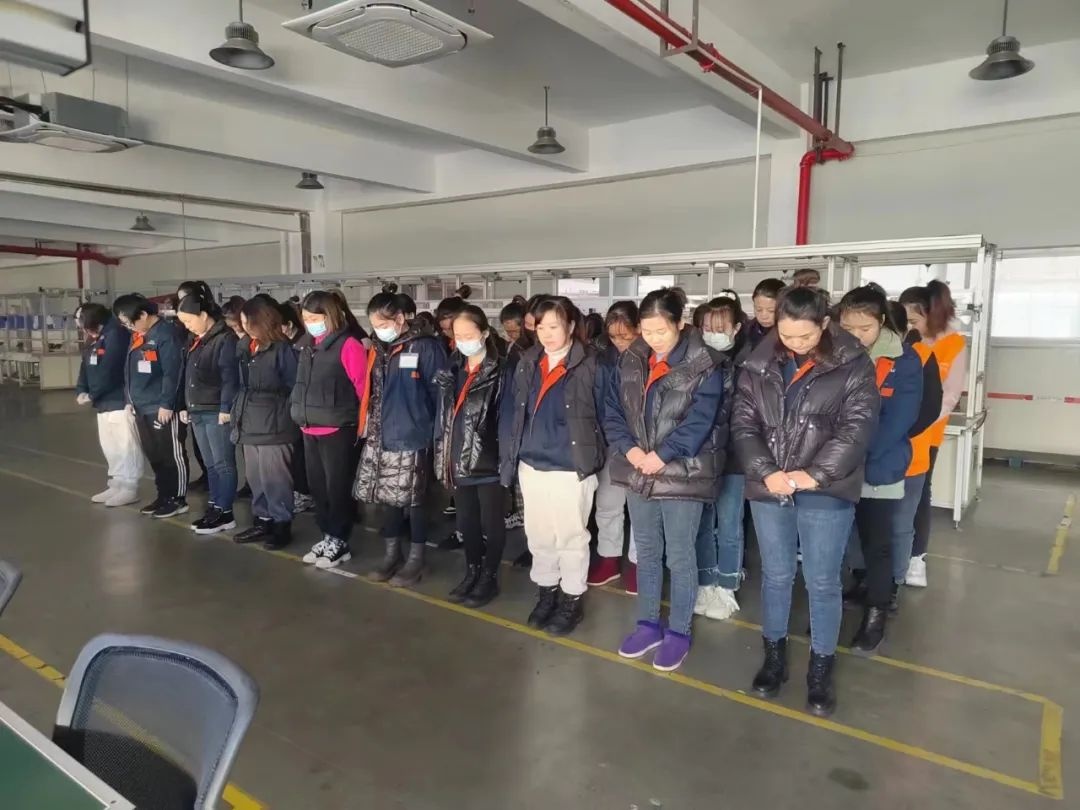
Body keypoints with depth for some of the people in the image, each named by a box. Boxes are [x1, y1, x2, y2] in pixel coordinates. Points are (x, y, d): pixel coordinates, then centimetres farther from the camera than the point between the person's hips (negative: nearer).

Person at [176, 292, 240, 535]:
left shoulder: (225, 338, -12)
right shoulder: (196, 341, 17)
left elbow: (230, 377, -17)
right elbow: (188, 375, 20)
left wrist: (226, 408, -20)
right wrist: (185, 406, 18)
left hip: (217, 412, -9)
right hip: (197, 412, 9)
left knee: (223, 464, -2)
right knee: (210, 465, 13)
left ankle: (225, 513, 3)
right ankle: (215, 507, 20)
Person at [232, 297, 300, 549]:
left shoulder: (282, 348, -11)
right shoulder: (247, 347, 13)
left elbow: (294, 387, -10)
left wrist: (282, 415, -11)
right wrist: (238, 415, 15)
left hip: (274, 426, -8)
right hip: (250, 425, 8)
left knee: (274, 479, -1)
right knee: (255, 479, 15)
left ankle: (282, 525, 11)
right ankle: (263, 521, 28)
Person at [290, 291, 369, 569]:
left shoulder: (348, 345, -11)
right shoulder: (306, 346, 11)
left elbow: (362, 388, -10)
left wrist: (357, 421, -5)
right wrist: (301, 415, 16)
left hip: (337, 430, -7)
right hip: (309, 430, 7)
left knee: (338, 488, 2)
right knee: (318, 487, 14)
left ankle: (340, 542, 14)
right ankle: (327, 536, 27)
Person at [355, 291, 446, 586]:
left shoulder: (426, 346, -10)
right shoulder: (377, 348, 10)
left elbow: (438, 392, -9)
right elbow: (371, 390, 17)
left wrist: (435, 432, -11)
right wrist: (368, 425, 10)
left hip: (412, 437, -6)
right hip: (380, 437, 6)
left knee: (413, 499, 5)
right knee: (388, 498, 14)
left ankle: (415, 560, 19)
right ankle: (391, 554, 29)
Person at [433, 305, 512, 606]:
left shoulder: (503, 371, -9)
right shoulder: (452, 369, 9)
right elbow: (443, 413, 12)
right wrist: (441, 454, 7)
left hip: (488, 461, -6)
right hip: (458, 460, 6)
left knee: (491, 523, 9)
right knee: (466, 522, 18)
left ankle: (489, 578, 23)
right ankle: (472, 573, 33)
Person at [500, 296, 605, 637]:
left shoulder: (591, 364, -10)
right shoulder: (527, 363, 5)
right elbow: (511, 411, 7)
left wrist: (592, 456, -7)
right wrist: (509, 455, 1)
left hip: (571, 467, -5)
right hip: (530, 465, 5)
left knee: (571, 536, 8)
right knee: (539, 535, 17)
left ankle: (573, 599, 26)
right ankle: (546, 591, 35)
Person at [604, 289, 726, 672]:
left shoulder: (705, 365, -11)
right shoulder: (630, 360, 4)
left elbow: (700, 421, -16)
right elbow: (612, 411, 4)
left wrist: (663, 455, -21)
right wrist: (628, 449, -11)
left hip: (682, 474, -5)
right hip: (638, 472, 5)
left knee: (679, 556, 7)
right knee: (646, 552, 17)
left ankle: (678, 632, 23)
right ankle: (648, 624, 32)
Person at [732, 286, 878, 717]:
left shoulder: (853, 365, -6)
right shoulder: (758, 365, 1)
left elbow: (857, 428, -11)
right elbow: (743, 423, 1)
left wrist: (815, 474, -19)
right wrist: (764, 472, -13)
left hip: (826, 493, -2)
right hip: (768, 488, 3)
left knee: (822, 582, 8)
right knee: (775, 576, 15)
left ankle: (821, 668, 27)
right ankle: (774, 655, 34)